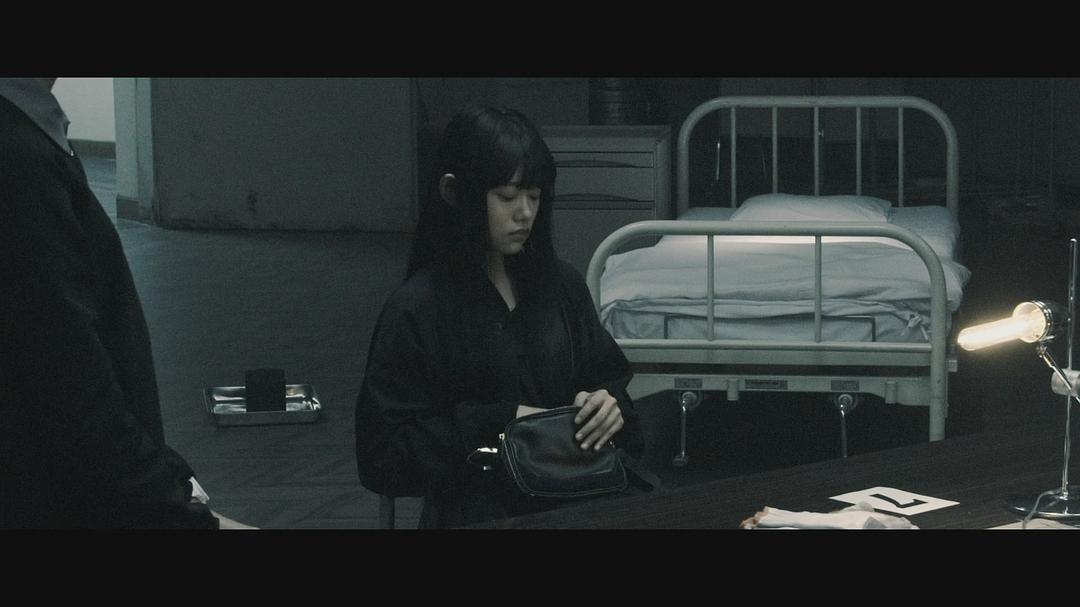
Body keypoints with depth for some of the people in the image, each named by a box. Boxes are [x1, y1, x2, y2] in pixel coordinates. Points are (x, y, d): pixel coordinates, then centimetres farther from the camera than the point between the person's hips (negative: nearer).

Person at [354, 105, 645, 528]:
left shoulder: (561, 284, 11)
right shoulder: (416, 310, -5)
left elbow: (609, 378, 20)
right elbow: (383, 452, -7)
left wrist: (607, 405, -3)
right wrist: (501, 421, -13)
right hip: (474, 515, -6)